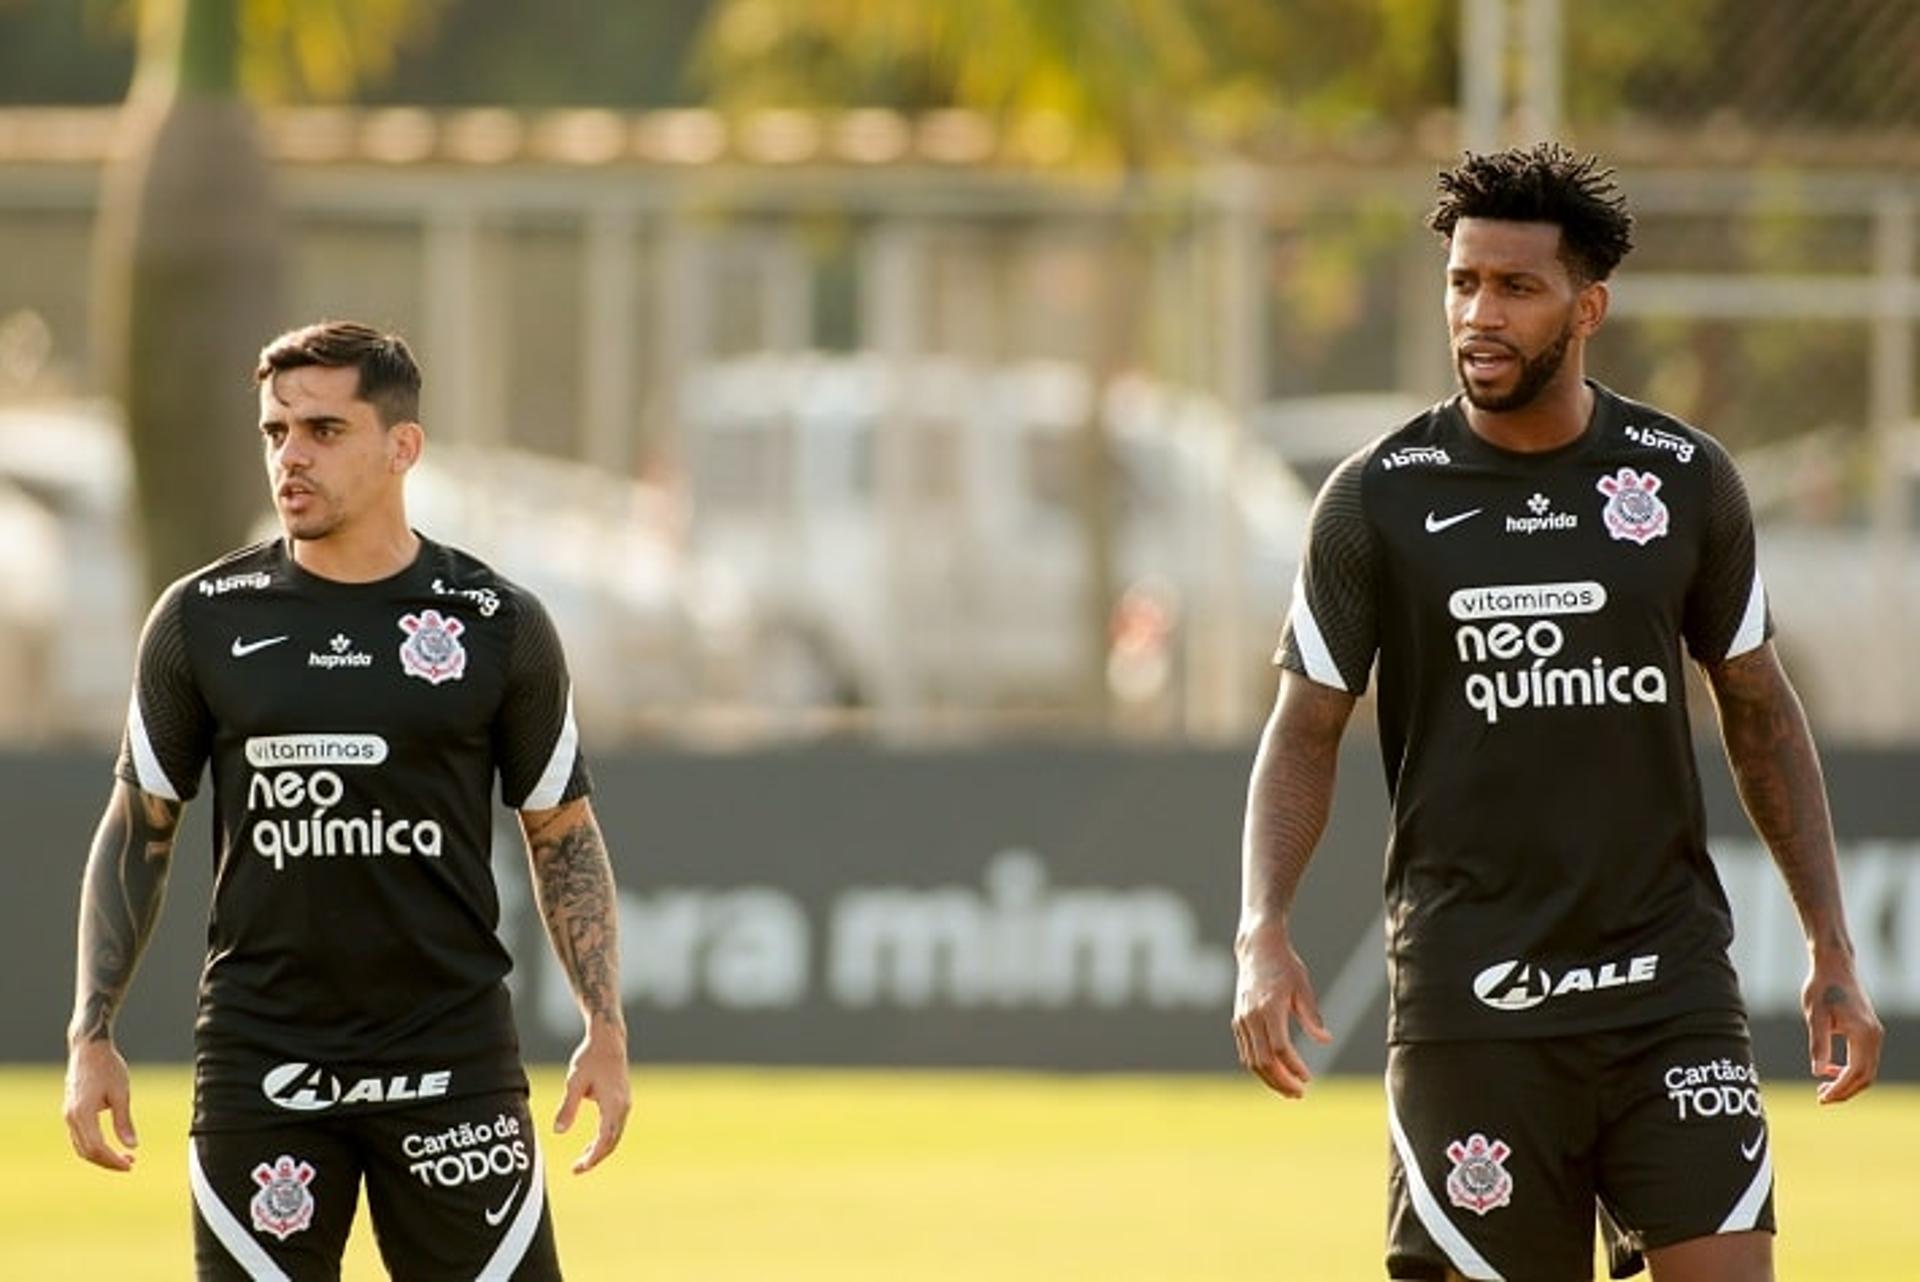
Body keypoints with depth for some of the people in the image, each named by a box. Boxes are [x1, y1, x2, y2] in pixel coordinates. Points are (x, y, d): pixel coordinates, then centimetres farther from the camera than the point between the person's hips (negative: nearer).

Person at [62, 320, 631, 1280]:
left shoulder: (496, 624, 3)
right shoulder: (204, 620, 4)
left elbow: (562, 836, 9)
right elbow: (137, 831, 11)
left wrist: (604, 1029, 0)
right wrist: (92, 1032, 3)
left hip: (454, 1062, -1)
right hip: (258, 1071, 1)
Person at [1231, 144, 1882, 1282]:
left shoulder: (1687, 481, 4)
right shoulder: (1380, 501, 0)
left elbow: (1762, 713, 14)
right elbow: (1305, 731, 5)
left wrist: (1833, 949, 9)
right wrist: (1263, 933, -11)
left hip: (1670, 983, 1)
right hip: (1469, 1004, -1)